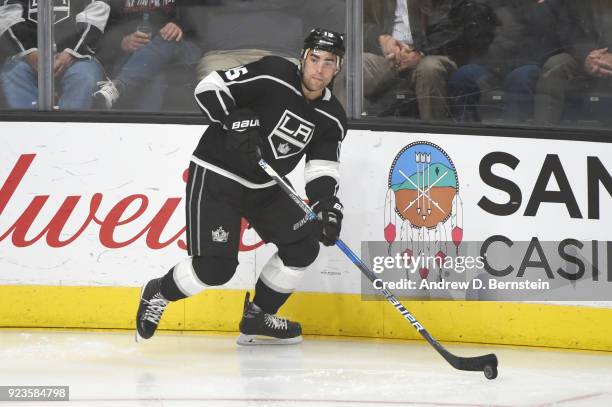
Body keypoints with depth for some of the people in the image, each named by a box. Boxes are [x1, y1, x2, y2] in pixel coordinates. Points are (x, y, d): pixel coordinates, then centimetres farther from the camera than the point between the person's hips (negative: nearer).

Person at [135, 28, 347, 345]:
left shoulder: (332, 118, -1)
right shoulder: (272, 76, -18)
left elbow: (322, 171, -4)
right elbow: (209, 88, -18)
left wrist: (328, 206, -22)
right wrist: (235, 121, -32)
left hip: (265, 187, 7)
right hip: (215, 176, -7)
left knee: (303, 245, 1)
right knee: (216, 268, -15)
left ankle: (257, 318, 17)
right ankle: (157, 294, 13)